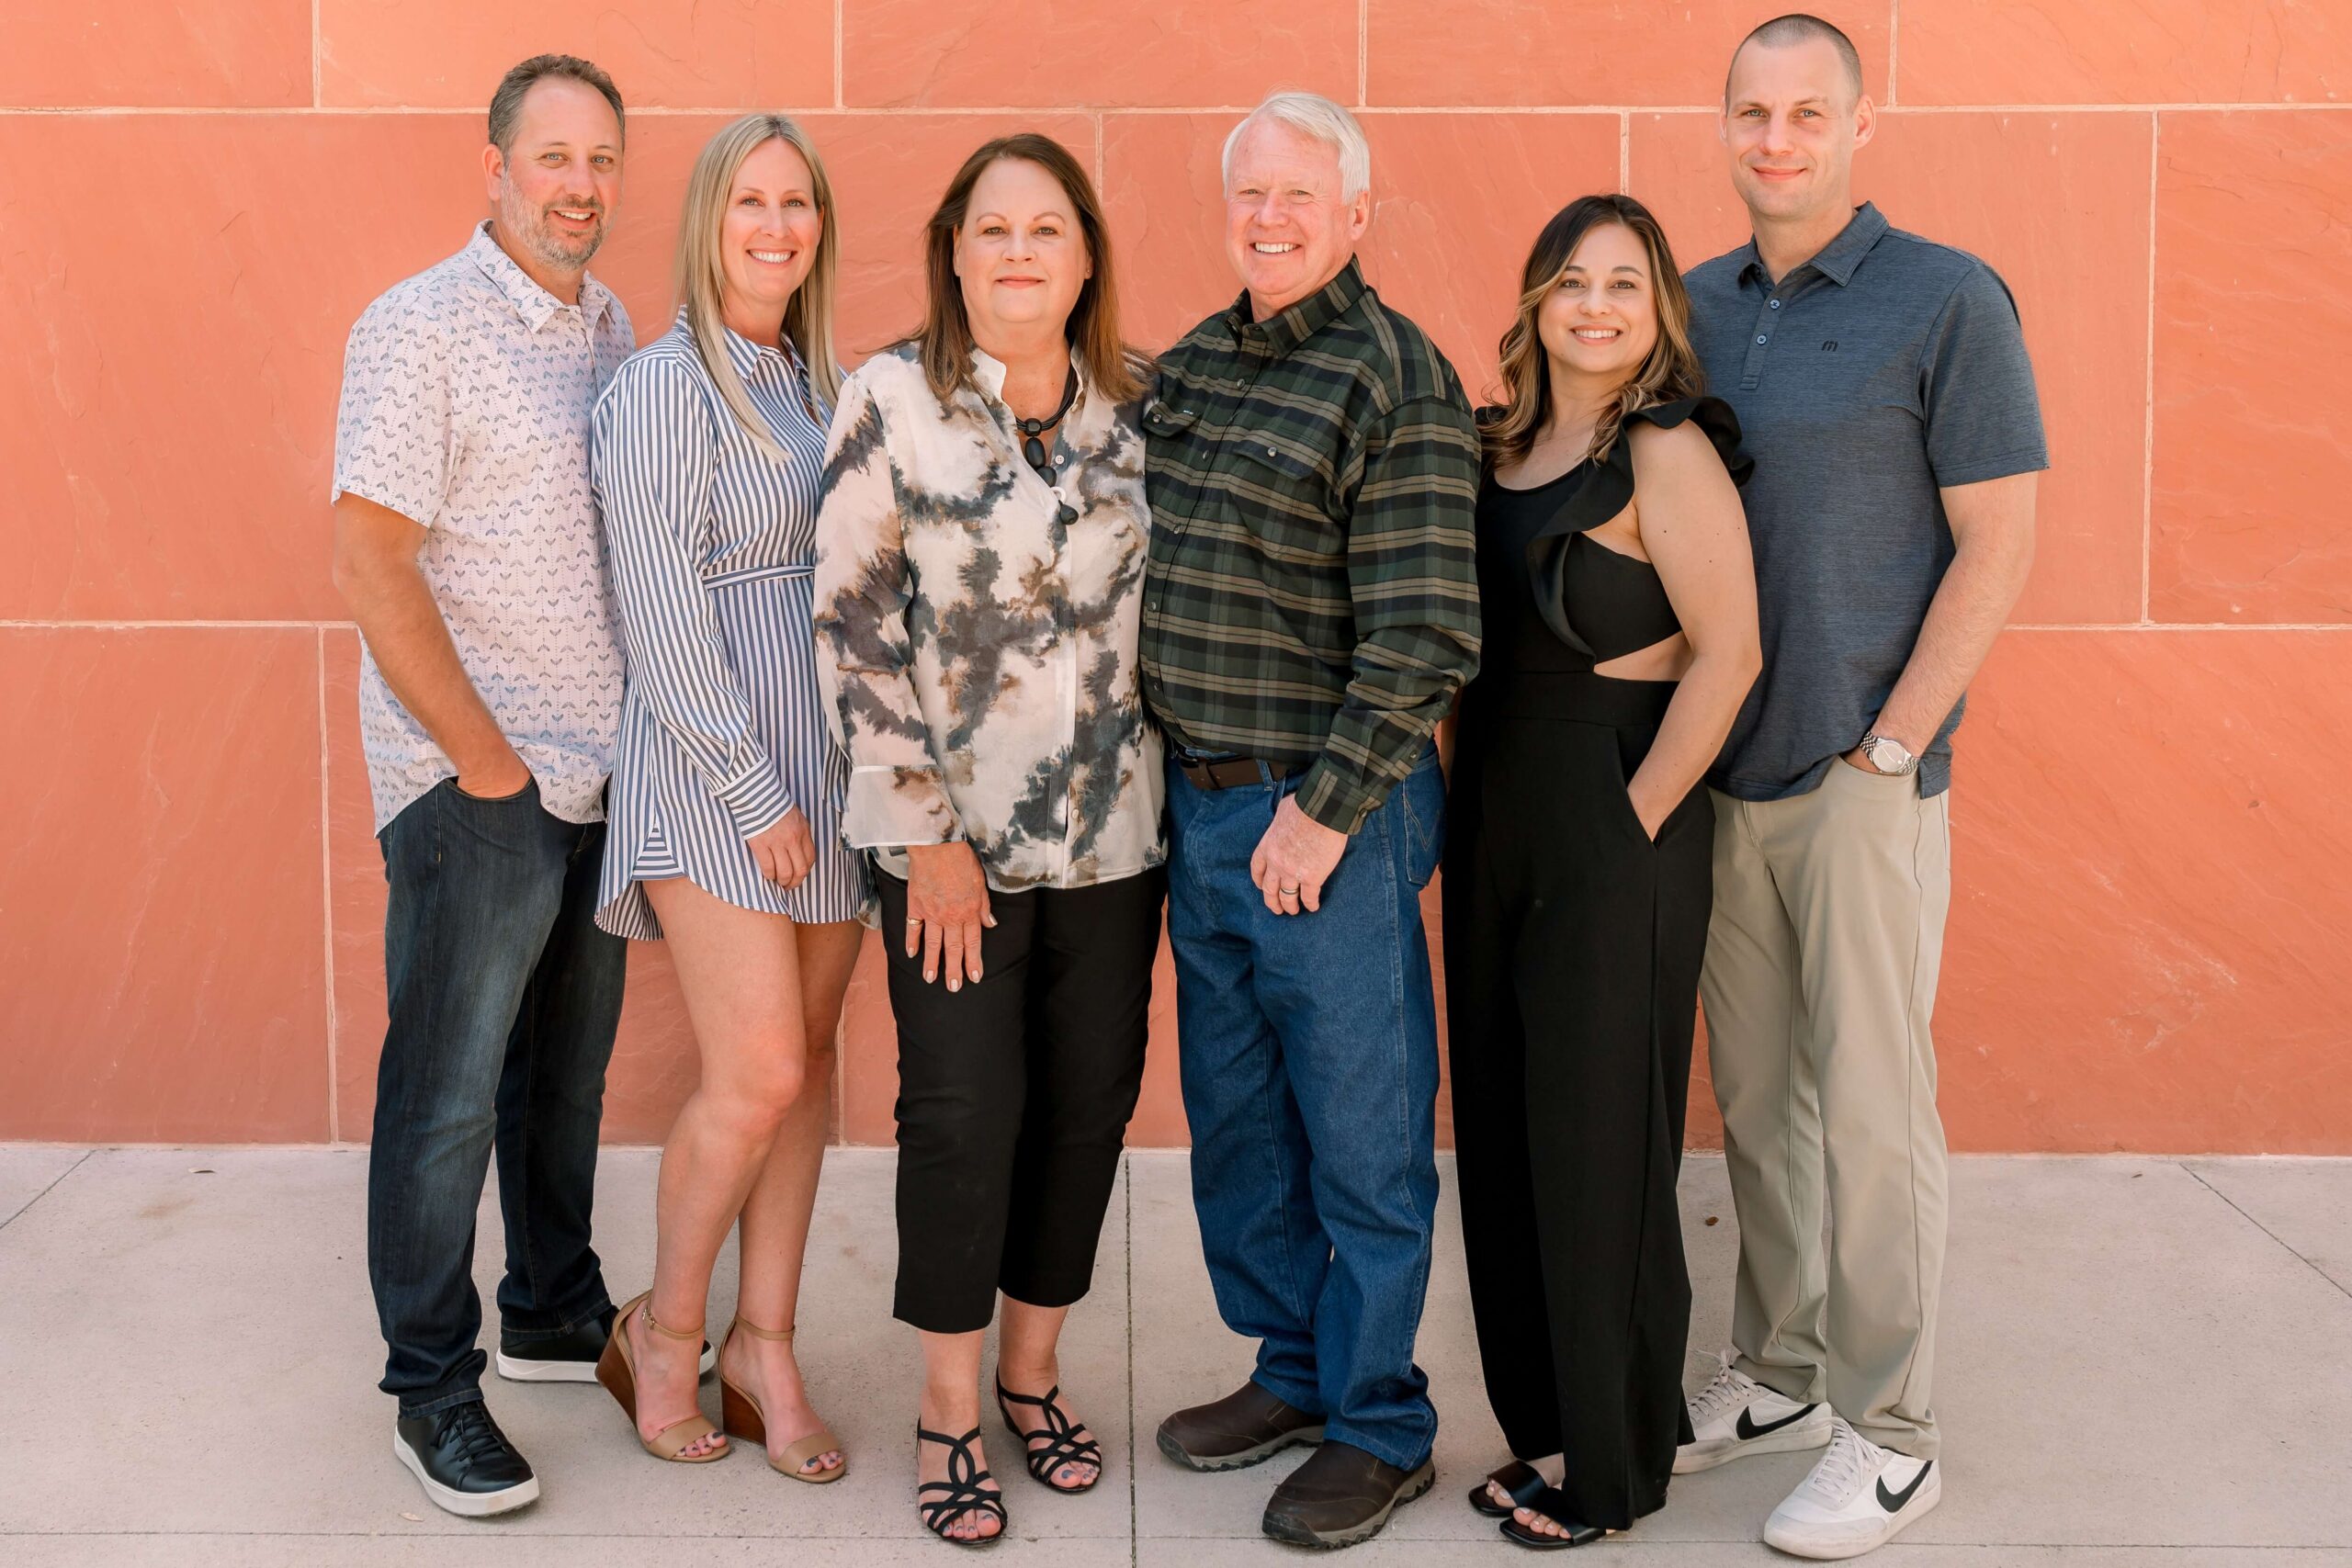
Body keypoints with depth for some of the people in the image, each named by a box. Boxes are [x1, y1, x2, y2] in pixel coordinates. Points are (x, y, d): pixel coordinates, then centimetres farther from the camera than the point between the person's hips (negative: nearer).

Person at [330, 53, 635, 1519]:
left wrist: (638, 738, 10)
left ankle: (554, 1311, 34)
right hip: (475, 789, -7)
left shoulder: (611, 325, 10)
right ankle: (432, 1390, 13)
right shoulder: (422, 329, -11)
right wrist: (489, 761, -14)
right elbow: (372, 560, -16)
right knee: (449, 1094, 1)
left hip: (602, 778, 7)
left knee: (568, 1069, 18)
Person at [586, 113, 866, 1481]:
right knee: (758, 1074, -9)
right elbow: (666, 617, -12)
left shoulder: (824, 384, 13)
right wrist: (754, 795, -14)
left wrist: (870, 771, 6)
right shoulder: (662, 388, -8)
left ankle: (764, 1346, 19)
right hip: (712, 767, -6)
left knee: (809, 1063, 7)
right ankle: (664, 1331, 13)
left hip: (832, 764, 6)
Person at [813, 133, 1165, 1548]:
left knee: (1090, 1101, 10)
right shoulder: (891, 400, -6)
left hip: (1113, 833, 4)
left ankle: (1033, 1370, 30)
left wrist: (1174, 795, 7)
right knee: (966, 1110, 1)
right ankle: (951, 1412, 19)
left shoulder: (1139, 406, 3)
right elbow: (858, 628, -7)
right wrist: (928, 831, -10)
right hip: (955, 838, -3)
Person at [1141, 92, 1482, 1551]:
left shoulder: (1399, 381, -12)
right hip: (1197, 807, 8)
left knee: (1361, 1137, 4)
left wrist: (1324, 810, -18)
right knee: (1236, 1117, 17)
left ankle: (1378, 1424, 19)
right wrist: (1164, 773, 13)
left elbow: (1424, 635, -17)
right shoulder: (1190, 366, 11)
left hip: (1327, 821, -7)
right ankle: (1294, 1368, 34)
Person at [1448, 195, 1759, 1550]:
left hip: (1612, 818, -8)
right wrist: (1468, 810, 6)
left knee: (1596, 1140, 1)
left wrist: (1635, 820, -16)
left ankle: (1614, 1466, 17)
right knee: (1503, 1124, 13)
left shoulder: (1664, 452, -12)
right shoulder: (1510, 445, 11)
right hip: (1497, 813, 8)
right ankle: (1544, 1424, 28)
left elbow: (1727, 656, -17)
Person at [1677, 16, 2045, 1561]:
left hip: (1864, 778, -5)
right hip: (1721, 774, 5)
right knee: (1755, 1095, 13)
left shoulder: (1947, 300, -6)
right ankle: (1778, 1375, 27)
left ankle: (1888, 1437, 12)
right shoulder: (1695, 307, 10)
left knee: (1871, 1108, 0)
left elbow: (1997, 545, -8)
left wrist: (1885, 749, -11)